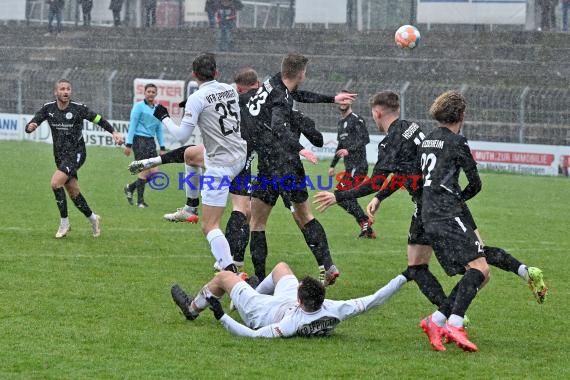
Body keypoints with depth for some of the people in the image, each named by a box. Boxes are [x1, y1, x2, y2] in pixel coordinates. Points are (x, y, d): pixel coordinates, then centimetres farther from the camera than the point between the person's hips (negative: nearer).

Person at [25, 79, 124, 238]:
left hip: (76, 154, -5)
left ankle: (64, 223, -11)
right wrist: (30, 126, -28)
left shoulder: (78, 108, -12)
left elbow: (98, 119, -3)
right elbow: (30, 127, -3)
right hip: (60, 156, 5)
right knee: (73, 192, 8)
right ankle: (93, 218, 31)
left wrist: (114, 132, -14)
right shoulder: (48, 108, -2)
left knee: (56, 183, -22)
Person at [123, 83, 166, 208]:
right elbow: (132, 125, -5)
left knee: (153, 172, -2)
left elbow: (159, 130, 21)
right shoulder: (139, 106, -2)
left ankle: (130, 188, 19)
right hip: (139, 140, -6)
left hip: (151, 141, 6)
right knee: (144, 170, -10)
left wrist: (162, 147, 15)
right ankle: (140, 201, -2)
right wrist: (128, 144, -11)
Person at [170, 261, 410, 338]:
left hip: (260, 313, -5)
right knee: (281, 267, 28)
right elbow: (372, 301, -36)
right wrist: (403, 278, -34)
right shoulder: (335, 311, -39)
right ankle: (257, 291, 56)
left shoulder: (293, 323, -48)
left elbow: (254, 335, -48)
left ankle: (192, 309, 46)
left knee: (223, 277, 16)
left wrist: (222, 317, -48)